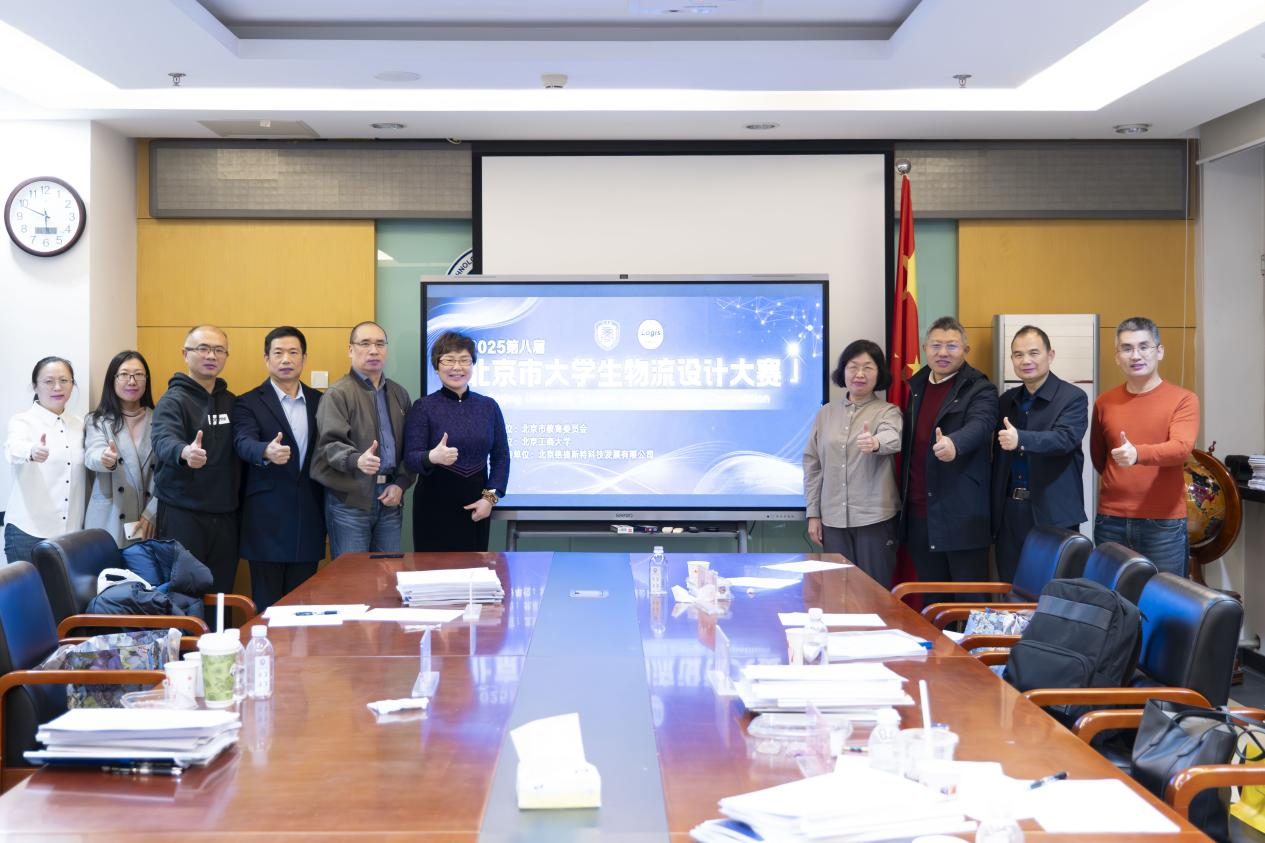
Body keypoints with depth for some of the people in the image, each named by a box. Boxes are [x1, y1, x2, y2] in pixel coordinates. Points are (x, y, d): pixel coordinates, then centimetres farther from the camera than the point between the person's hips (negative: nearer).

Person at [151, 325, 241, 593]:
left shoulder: (230, 401, 11)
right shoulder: (172, 401, -8)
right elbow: (164, 442, -26)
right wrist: (185, 452, -47)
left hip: (225, 515, 5)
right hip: (182, 515, -5)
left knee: (221, 594, 10)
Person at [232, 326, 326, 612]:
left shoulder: (319, 402, 12)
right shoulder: (248, 403, 0)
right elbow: (244, 443, -18)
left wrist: (328, 512, 5)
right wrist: (267, 452, -41)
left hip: (308, 523, 4)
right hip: (267, 523, -3)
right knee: (267, 607, 1)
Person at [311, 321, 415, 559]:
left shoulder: (399, 394, 14)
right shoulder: (338, 393, -5)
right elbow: (331, 443, -16)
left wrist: (401, 484, -1)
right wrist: (357, 460, -36)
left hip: (390, 498, 5)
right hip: (349, 500, -5)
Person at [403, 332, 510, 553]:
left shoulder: (489, 406, 6)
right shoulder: (423, 407, -3)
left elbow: (501, 456, 6)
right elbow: (410, 458, -9)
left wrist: (491, 497, -5)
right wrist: (432, 457, -30)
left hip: (476, 507, 3)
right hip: (435, 505, -3)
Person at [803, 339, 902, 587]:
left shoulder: (888, 412, 0)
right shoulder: (826, 413, 9)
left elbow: (893, 438, -24)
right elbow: (812, 465, 11)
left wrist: (876, 442, -47)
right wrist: (813, 513, 6)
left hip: (875, 519, -3)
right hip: (833, 519, 3)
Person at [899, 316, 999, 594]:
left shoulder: (979, 390, -6)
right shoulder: (917, 386, 13)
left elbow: (979, 425, -27)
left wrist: (954, 444, -48)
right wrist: (904, 499, 11)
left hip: (962, 516, -6)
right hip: (919, 515, 6)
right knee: (931, 601, 13)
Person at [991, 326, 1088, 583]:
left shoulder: (1073, 398, -5)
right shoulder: (1007, 400, 13)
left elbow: (1065, 438, -23)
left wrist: (1021, 440, -40)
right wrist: (995, 510, 10)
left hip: (1054, 514, -5)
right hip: (1010, 513, 6)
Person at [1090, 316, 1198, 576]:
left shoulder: (1183, 399, -4)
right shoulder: (1104, 402, 7)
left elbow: (1181, 448, -20)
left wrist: (1137, 453, -36)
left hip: (1164, 523, -3)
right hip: (1110, 521, 3)